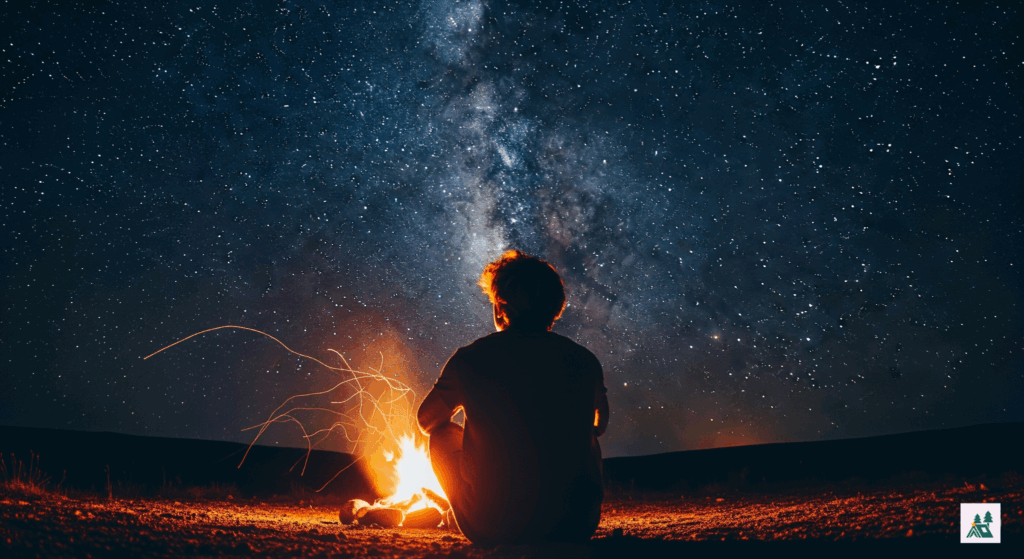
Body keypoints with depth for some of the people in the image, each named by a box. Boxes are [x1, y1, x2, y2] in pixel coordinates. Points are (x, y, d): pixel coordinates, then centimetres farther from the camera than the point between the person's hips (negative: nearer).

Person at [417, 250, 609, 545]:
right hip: (575, 528, 2)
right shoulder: (585, 361, 1)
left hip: (494, 528, -2)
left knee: (443, 434, 21)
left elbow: (427, 421, 13)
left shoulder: (470, 358, -5)